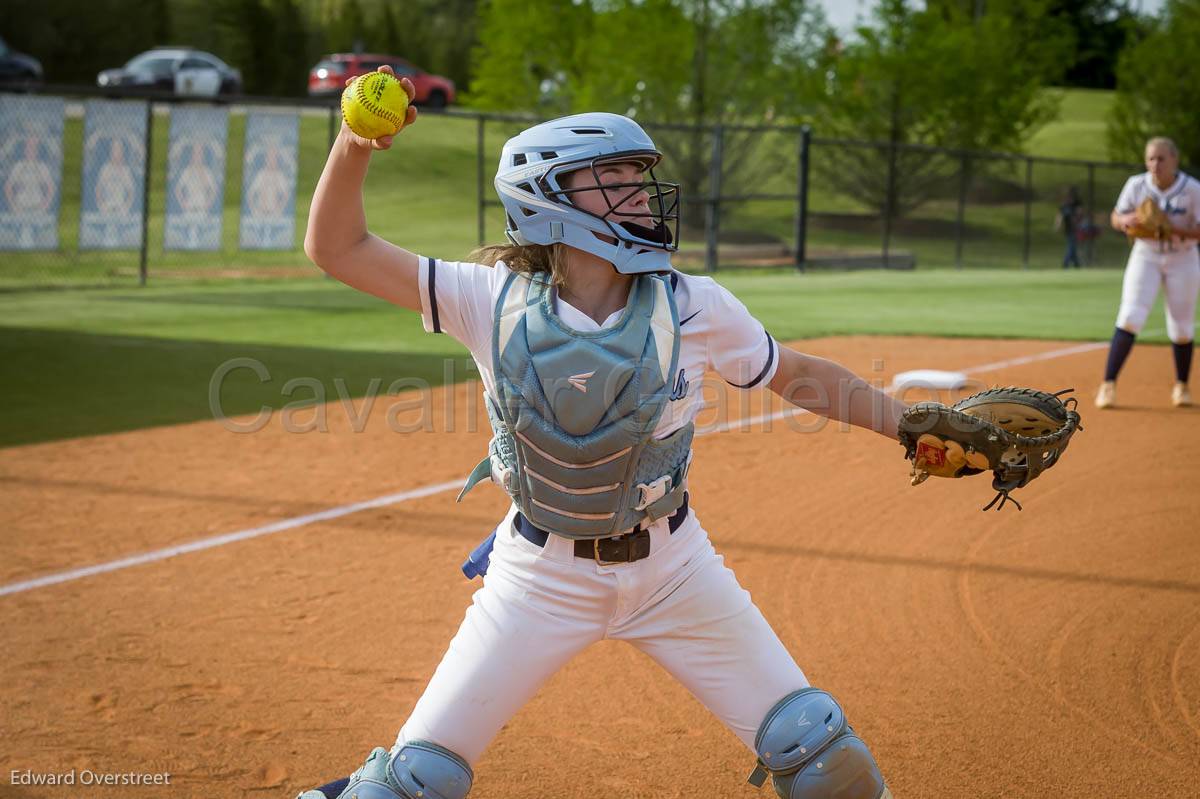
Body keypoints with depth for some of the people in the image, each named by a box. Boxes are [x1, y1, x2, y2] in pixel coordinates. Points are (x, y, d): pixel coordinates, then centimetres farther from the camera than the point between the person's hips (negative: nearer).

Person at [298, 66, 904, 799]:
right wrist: (354, 148, -28)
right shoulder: (495, 300, -13)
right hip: (541, 573, -1)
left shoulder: (694, 307, -12)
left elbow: (802, 379, 2)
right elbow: (338, 249, -12)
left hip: (672, 565, 1)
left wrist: (912, 424, -6)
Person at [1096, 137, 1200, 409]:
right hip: (1145, 256, 0)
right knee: (1130, 317, -16)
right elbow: (1115, 218, 1)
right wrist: (1126, 220, -23)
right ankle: (1108, 385, -14)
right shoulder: (1136, 185, -9)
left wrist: (1174, 229, -31)